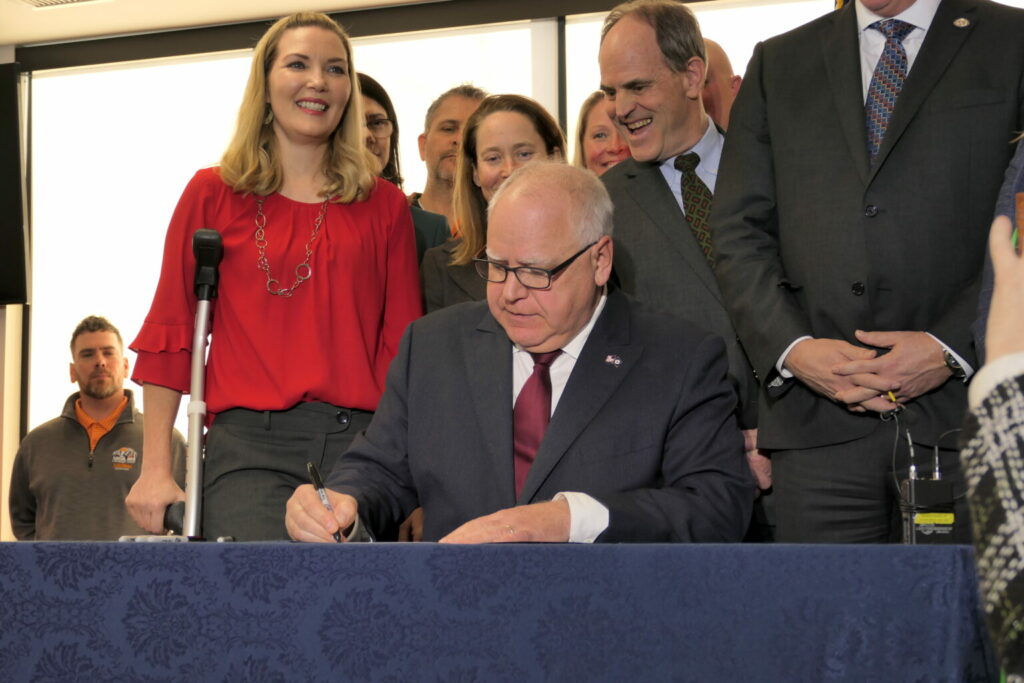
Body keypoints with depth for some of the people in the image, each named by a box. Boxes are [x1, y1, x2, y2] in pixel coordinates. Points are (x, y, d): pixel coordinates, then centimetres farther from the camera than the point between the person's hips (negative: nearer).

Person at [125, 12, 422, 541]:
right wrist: (156, 469, 0)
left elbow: (402, 346, 10)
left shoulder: (385, 206, 12)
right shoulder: (213, 194, 9)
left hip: (360, 444, 2)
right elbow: (168, 336, 7)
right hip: (250, 447, -1)